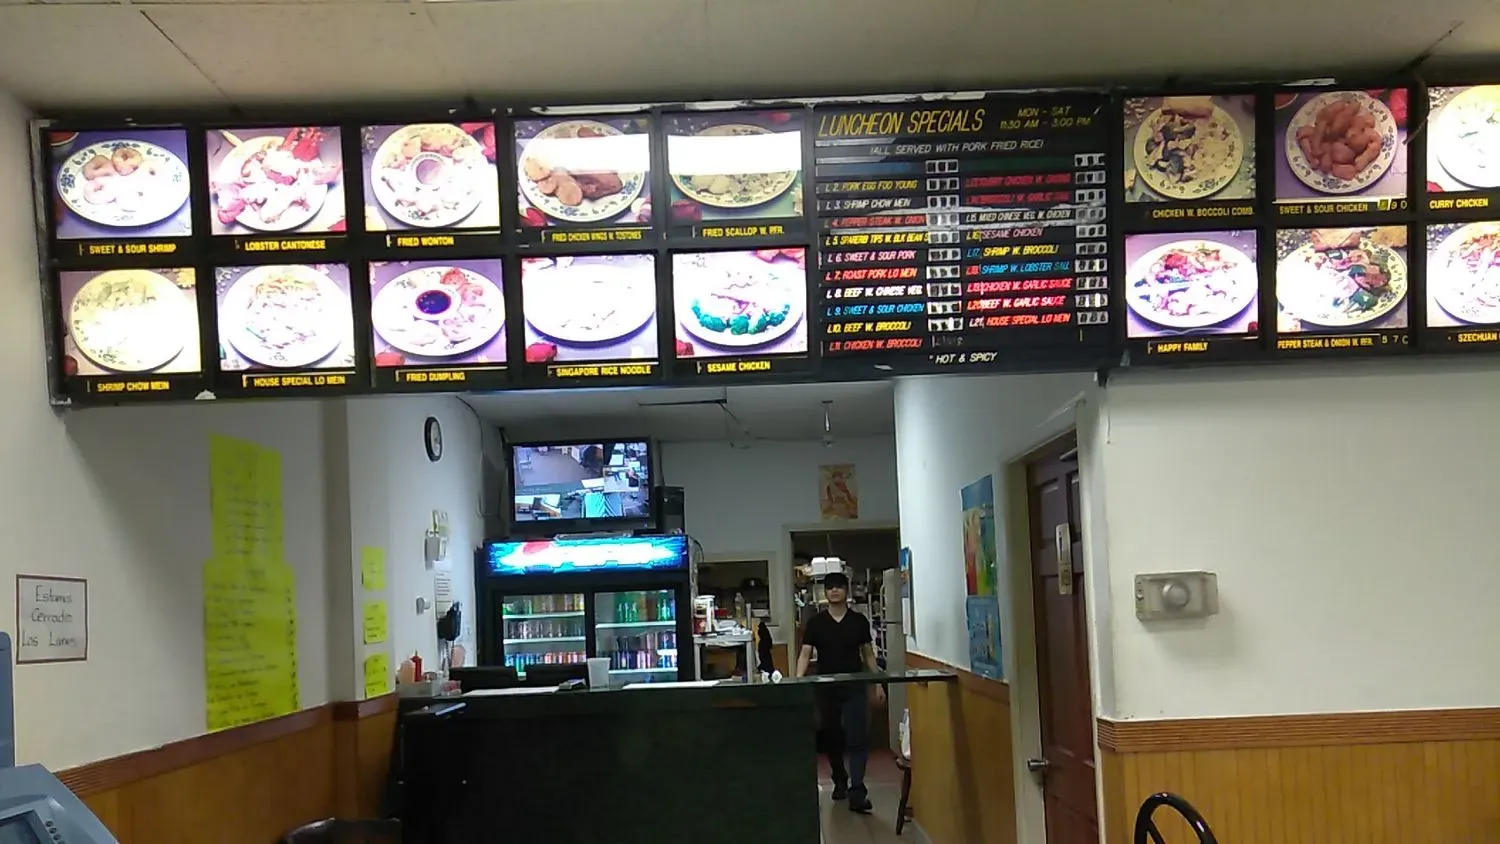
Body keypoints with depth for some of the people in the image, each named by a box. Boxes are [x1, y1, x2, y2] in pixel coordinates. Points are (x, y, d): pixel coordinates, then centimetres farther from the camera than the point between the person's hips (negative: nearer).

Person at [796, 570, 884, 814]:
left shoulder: (859, 620, 2)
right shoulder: (815, 623, 0)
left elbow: (868, 654, 8)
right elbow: (805, 654, -5)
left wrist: (877, 683, 3)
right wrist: (798, 680, -21)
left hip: (855, 688, -1)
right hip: (827, 689, 1)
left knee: (858, 739, -11)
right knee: (831, 739, 12)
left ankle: (857, 792, -15)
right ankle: (839, 781, 33)